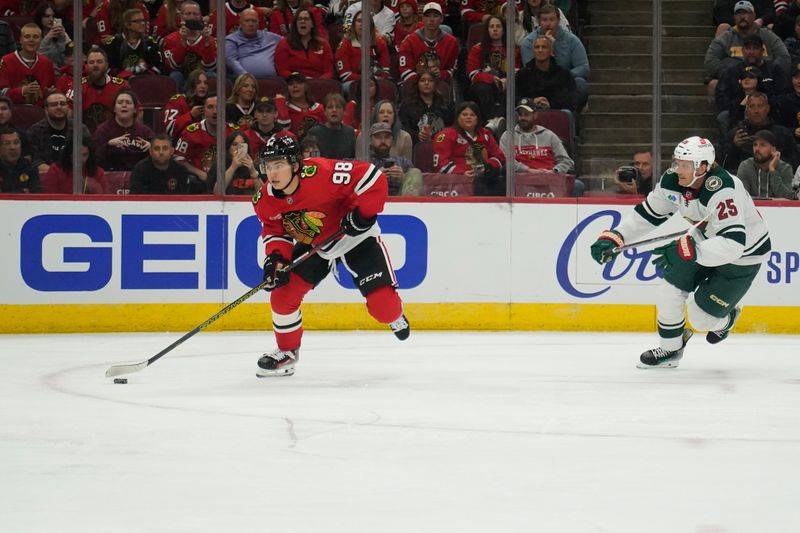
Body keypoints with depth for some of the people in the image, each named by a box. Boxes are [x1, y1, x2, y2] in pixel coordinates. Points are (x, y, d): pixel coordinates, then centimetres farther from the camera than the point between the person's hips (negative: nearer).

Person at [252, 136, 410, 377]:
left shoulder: (320, 174, -37)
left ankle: (395, 318, 30)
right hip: (312, 245, 5)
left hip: (355, 237, -5)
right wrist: (275, 257, -20)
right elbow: (274, 230, -1)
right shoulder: (265, 201, -17)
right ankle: (287, 351, 16)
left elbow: (372, 177, -34)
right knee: (283, 293, -8)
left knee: (382, 304, -10)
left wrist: (363, 213, -32)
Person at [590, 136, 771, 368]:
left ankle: (725, 320, 31)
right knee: (671, 287, -4)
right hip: (706, 240, 7)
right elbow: (647, 213, -1)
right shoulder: (672, 181, -15)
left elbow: (733, 243, -47)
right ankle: (670, 349, 17)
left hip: (743, 253, -7)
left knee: (701, 318, -6)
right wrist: (614, 237, -13)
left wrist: (687, 250, -54)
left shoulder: (723, 191, -39)